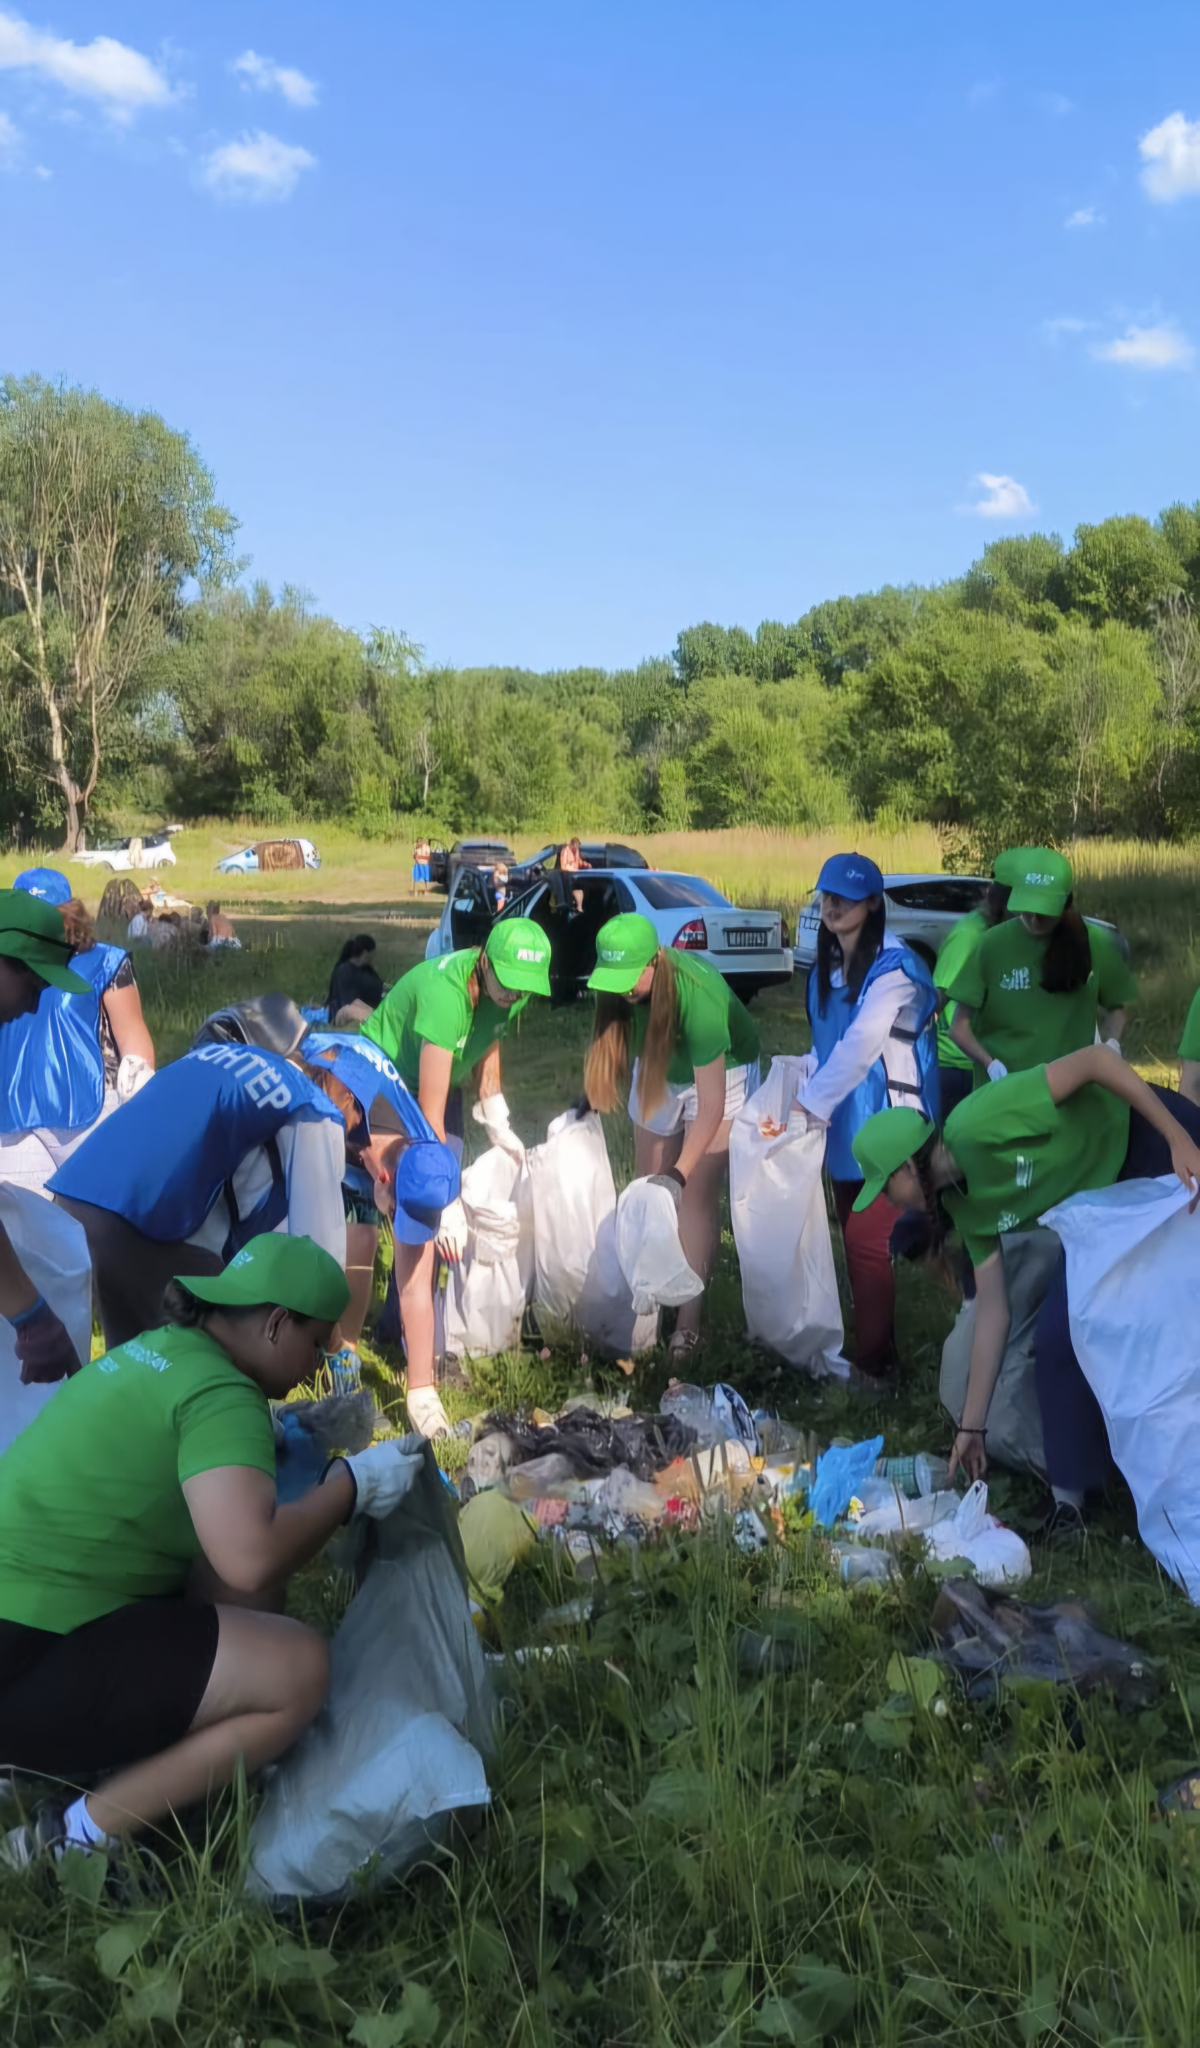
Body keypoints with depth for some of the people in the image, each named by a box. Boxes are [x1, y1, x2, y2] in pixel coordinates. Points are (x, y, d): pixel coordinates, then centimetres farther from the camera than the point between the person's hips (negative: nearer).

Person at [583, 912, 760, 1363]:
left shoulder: (697, 995, -39)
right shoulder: (617, 984, -25)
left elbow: (710, 1104, -36)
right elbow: (615, 1040, -3)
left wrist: (680, 1173, -40)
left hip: (720, 1073, -5)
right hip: (657, 1073, 5)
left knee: (697, 1194, -10)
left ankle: (689, 1320, -6)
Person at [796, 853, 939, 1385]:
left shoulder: (892, 967, -16)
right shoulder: (825, 967, 9)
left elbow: (859, 1046, -24)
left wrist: (808, 1104, -24)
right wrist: (804, 1085, 1)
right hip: (845, 1127, 8)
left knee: (866, 1242, -5)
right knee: (854, 1240, 14)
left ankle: (875, 1364, 7)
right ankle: (864, 1339, 27)